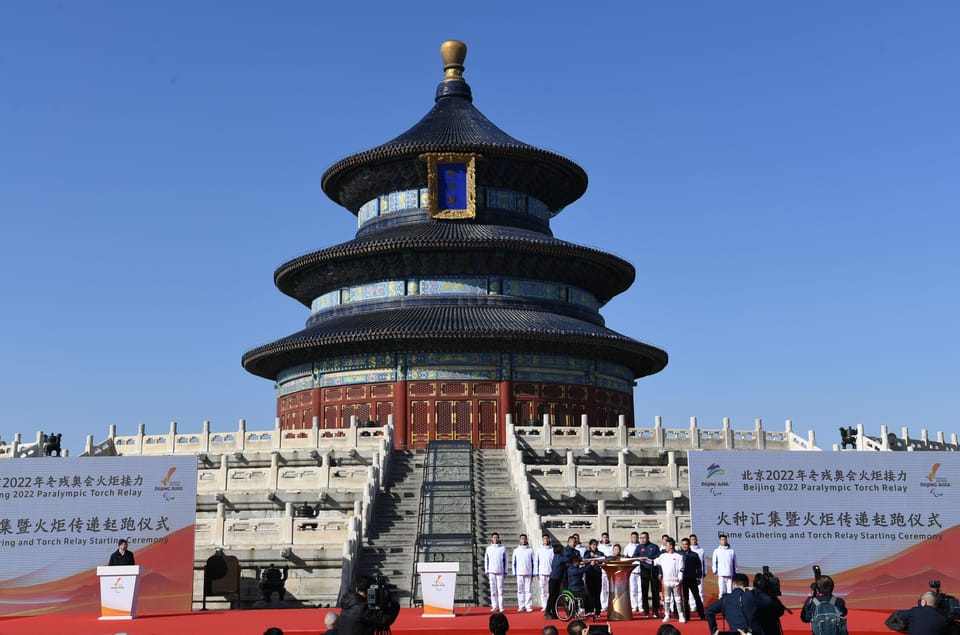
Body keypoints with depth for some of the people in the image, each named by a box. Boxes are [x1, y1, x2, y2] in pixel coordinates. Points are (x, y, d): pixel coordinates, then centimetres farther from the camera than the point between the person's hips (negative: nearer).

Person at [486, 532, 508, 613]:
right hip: (491, 571, 1)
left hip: (500, 571, -1)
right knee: (493, 589, 2)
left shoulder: (503, 548, 4)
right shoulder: (489, 548, 7)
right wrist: (486, 572, 3)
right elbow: (486, 560, 9)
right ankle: (494, 606, 7)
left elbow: (505, 560, 6)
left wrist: (505, 571, 1)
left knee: (500, 588, -4)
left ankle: (501, 606, -1)